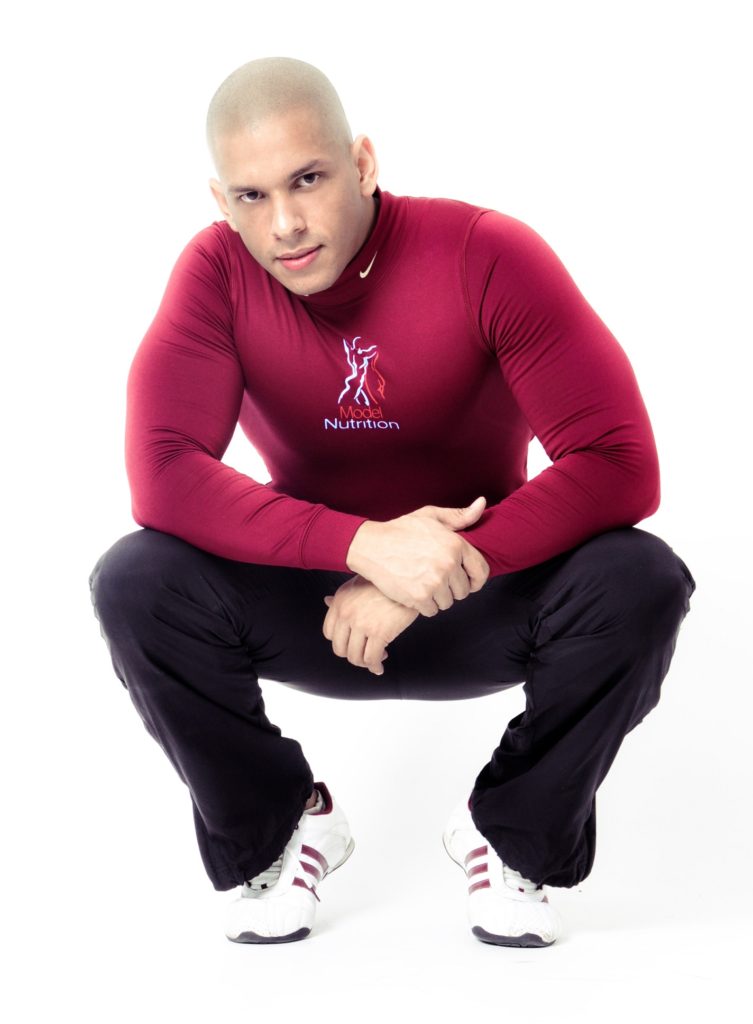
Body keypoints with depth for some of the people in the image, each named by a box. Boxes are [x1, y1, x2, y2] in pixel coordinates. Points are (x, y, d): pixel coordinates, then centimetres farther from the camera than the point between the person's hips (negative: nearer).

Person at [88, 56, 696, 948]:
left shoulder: (488, 255, -20)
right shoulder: (217, 271, -15)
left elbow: (621, 465, -25)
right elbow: (161, 472, -27)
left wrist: (447, 570, -33)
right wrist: (365, 546, -37)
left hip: (484, 601, -1)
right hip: (312, 605, 1)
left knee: (640, 583, -31)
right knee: (134, 582, -26)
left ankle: (513, 836, -2)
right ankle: (277, 829, 1)